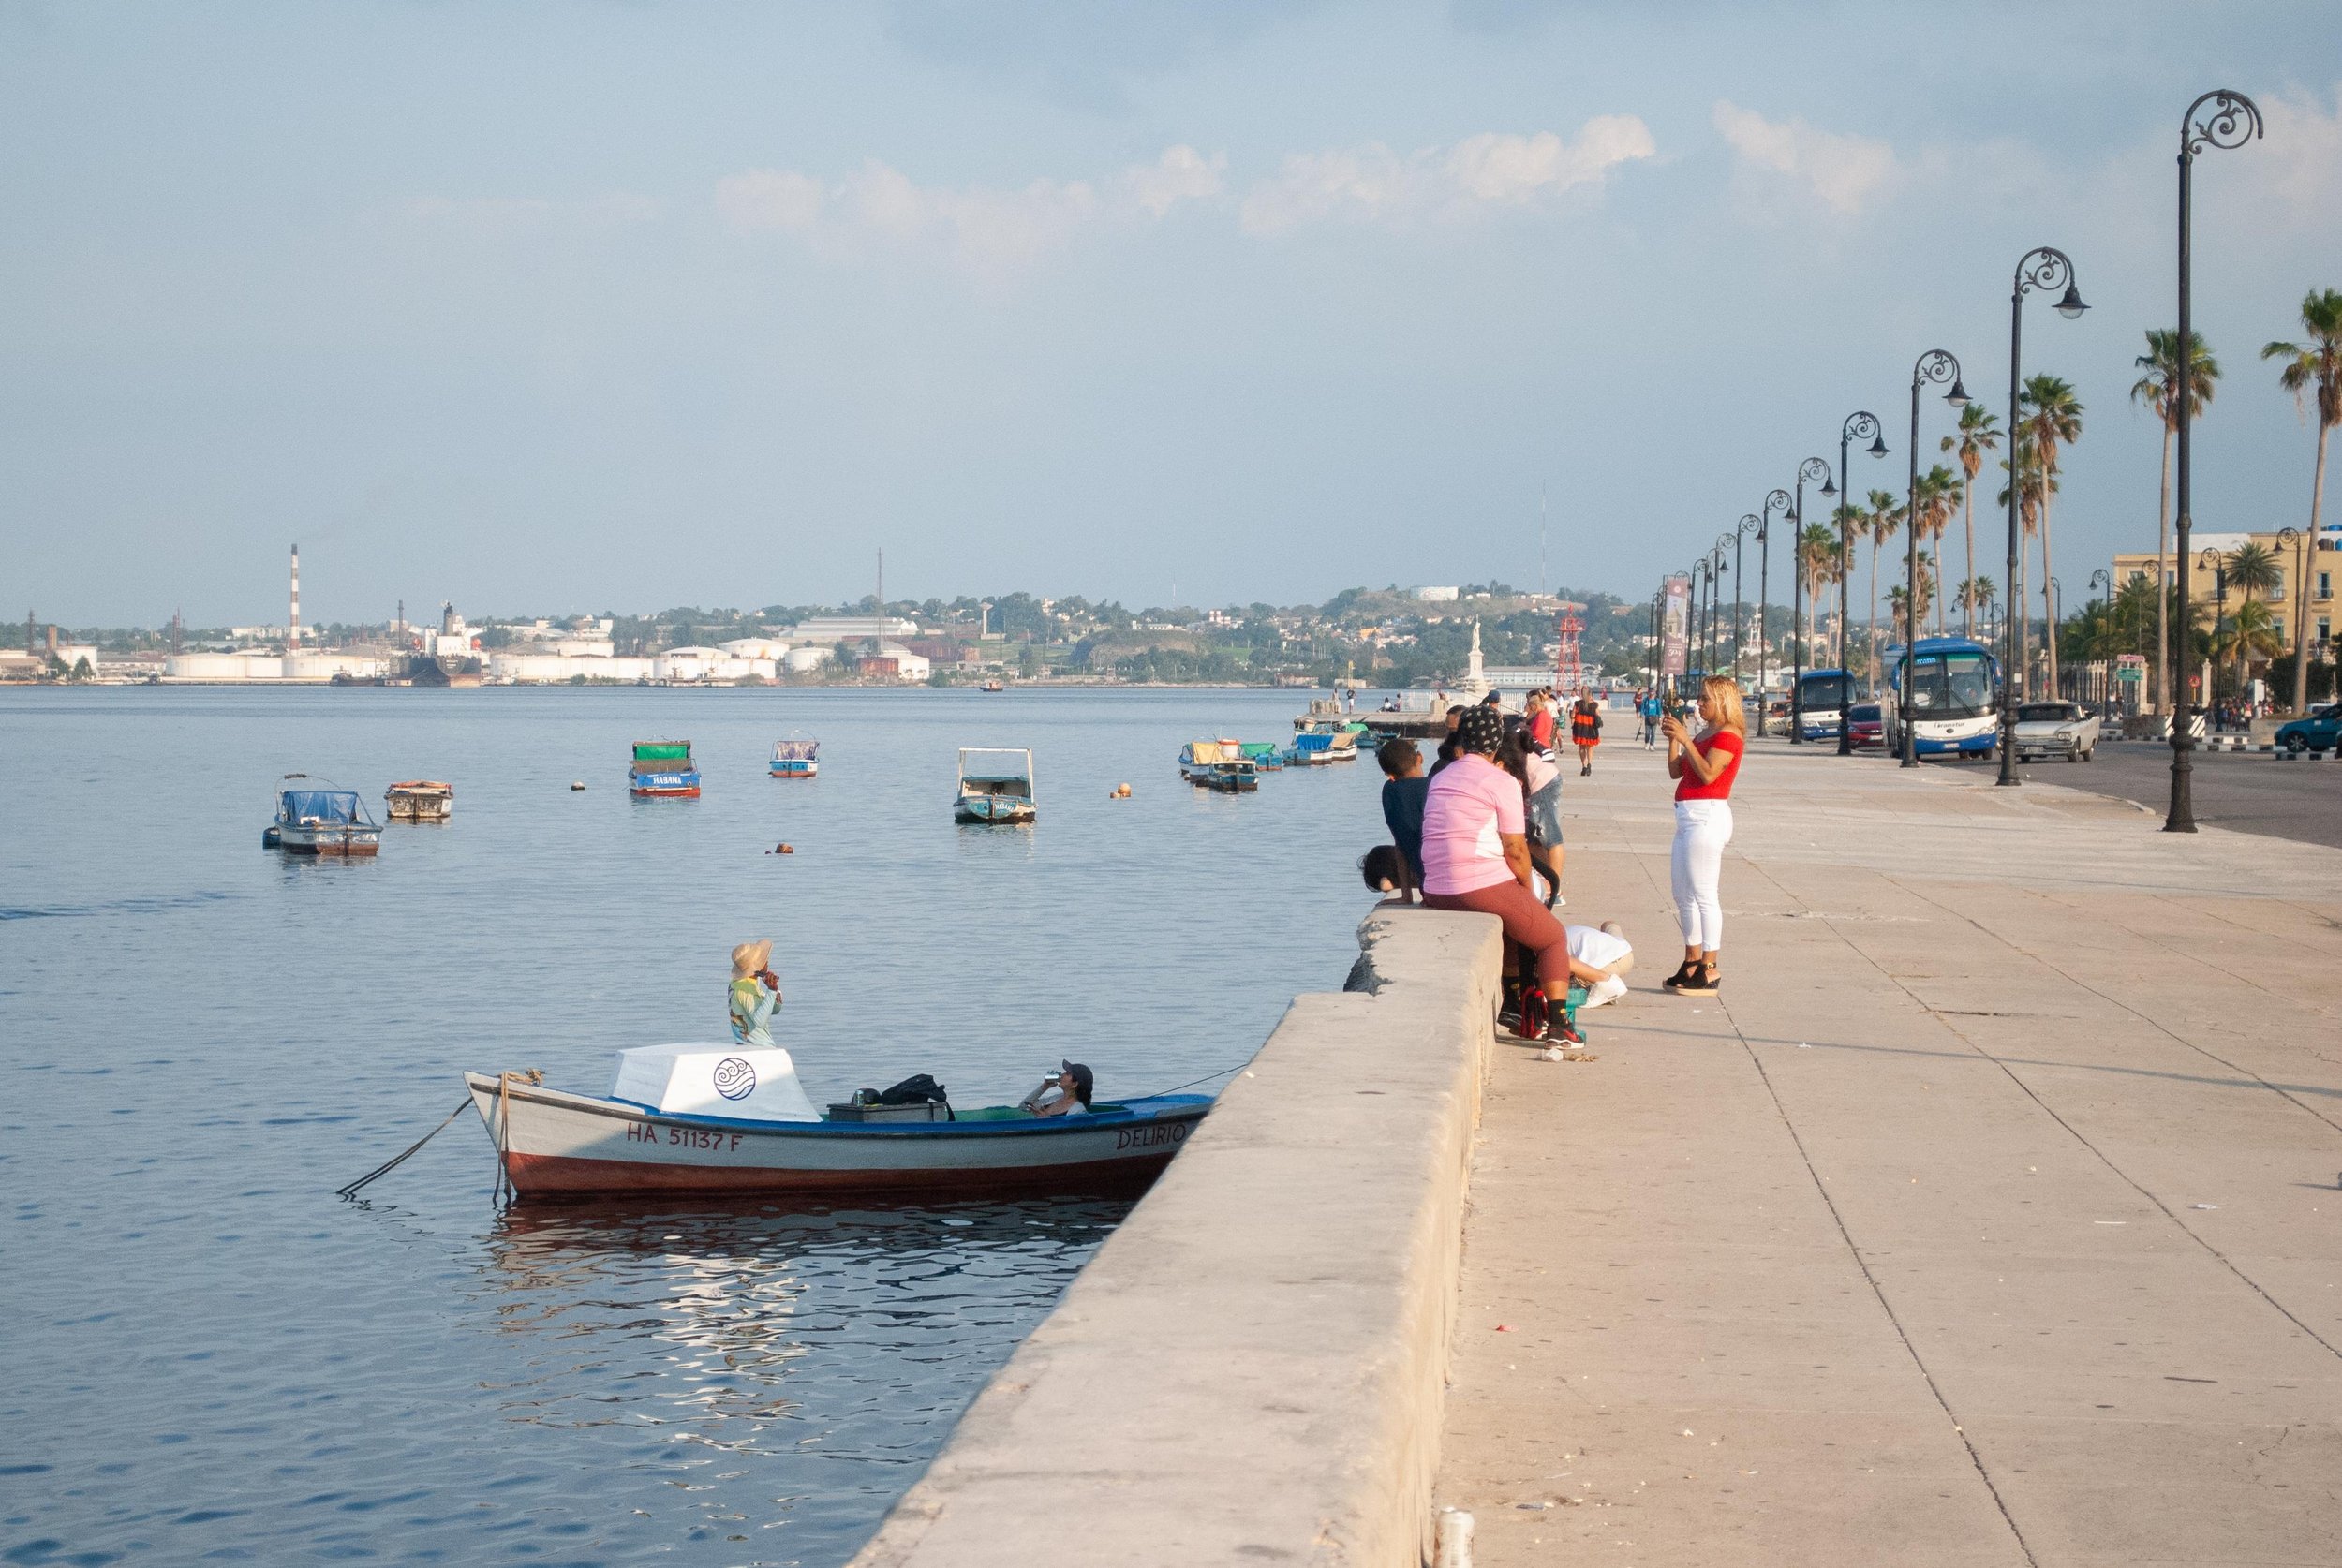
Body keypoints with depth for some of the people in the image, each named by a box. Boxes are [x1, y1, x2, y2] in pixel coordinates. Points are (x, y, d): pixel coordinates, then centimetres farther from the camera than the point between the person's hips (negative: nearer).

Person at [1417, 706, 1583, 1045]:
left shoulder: (1440, 779, 15)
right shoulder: (1501, 782, -6)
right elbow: (1515, 851, -8)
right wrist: (1528, 894, 5)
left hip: (1436, 893, 7)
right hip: (1486, 887, -7)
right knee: (1554, 938, 15)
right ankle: (1557, 1024, 2)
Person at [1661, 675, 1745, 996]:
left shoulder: (1728, 736, -9)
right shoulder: (1703, 734, 19)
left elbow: (1708, 774, -22)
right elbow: (1676, 771, 16)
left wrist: (1685, 739, -20)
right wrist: (1673, 738, 5)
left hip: (1707, 817, -10)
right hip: (1688, 817, 11)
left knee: (1703, 895, -11)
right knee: (1684, 895, 14)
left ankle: (1709, 971, -10)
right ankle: (1691, 965, 21)